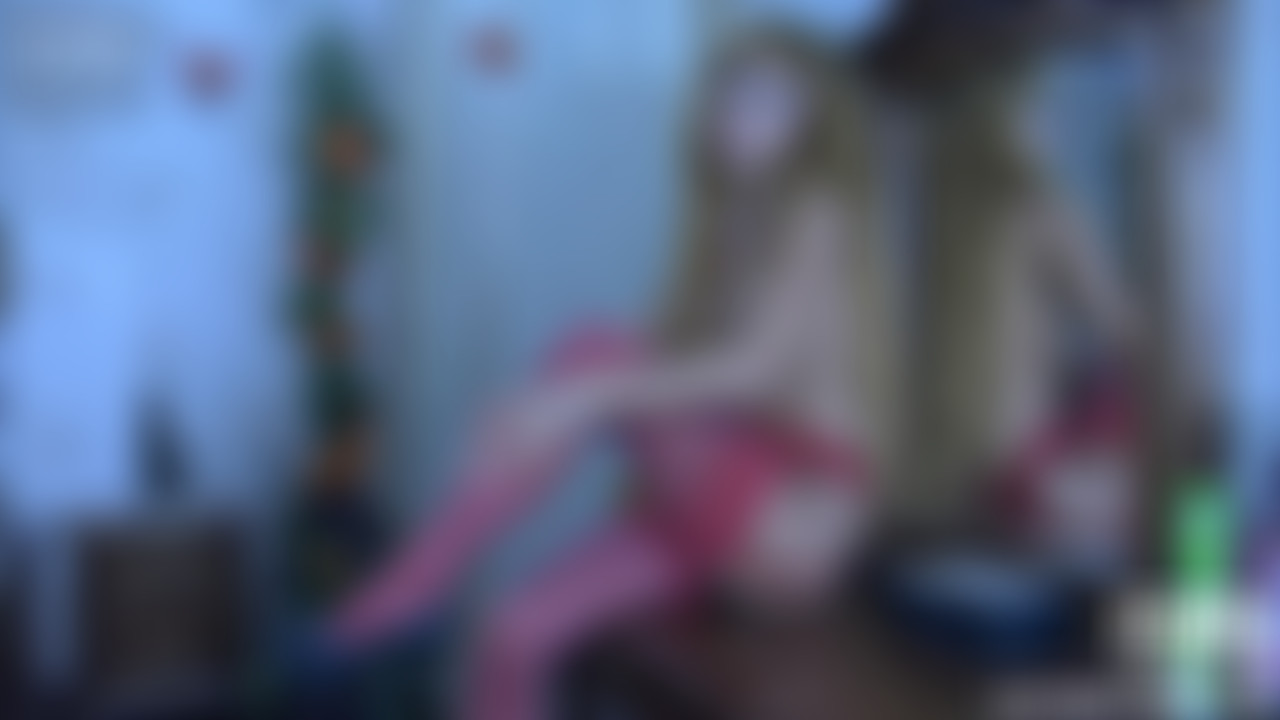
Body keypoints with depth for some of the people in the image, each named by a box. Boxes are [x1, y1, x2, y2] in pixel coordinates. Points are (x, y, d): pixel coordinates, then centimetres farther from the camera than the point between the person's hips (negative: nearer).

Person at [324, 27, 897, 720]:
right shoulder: (733, 226, 16)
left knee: (594, 354, -24)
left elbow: (763, 365, -22)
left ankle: (420, 579, -21)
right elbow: (678, 375, 11)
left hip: (793, 524, -7)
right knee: (515, 637, -9)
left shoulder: (820, 218, -6)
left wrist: (600, 391, -30)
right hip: (714, 516, 7)